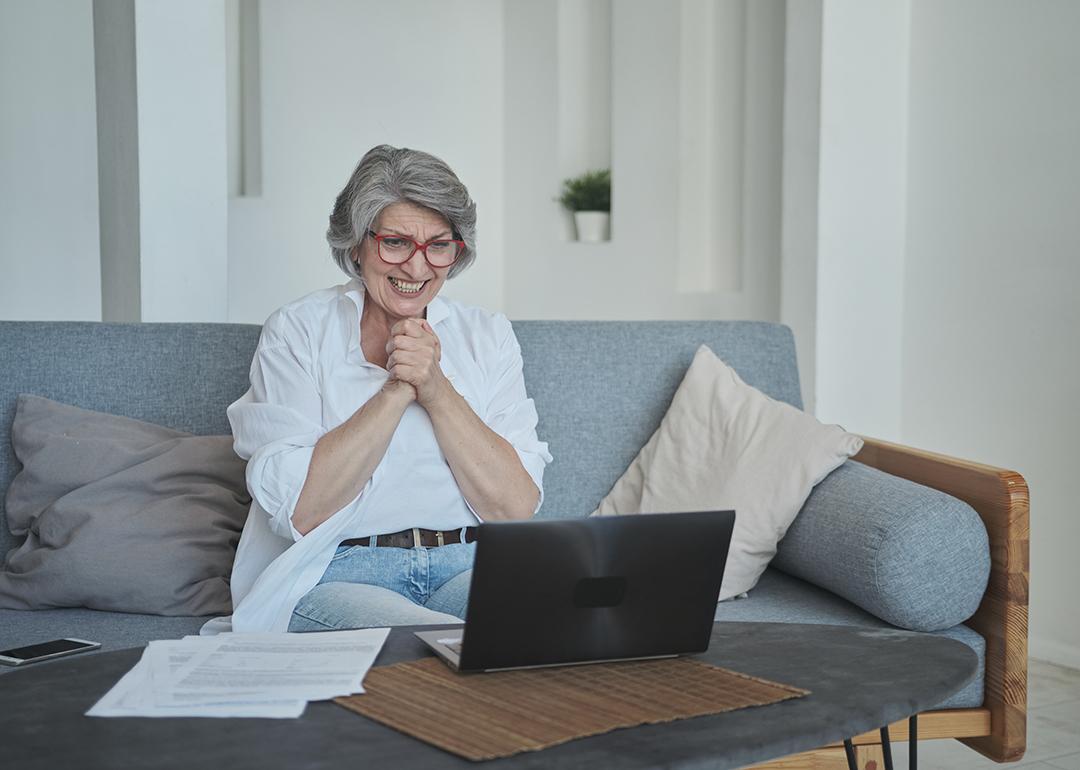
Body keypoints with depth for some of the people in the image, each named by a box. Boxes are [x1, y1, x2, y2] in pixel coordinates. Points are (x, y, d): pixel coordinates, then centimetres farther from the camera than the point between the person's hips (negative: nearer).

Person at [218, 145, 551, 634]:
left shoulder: (488, 336, 10)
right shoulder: (297, 333, 2)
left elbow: (516, 508, -2)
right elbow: (296, 511, -10)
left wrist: (436, 389, -11)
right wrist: (397, 389, -14)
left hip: (468, 570, 4)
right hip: (334, 578, -4)